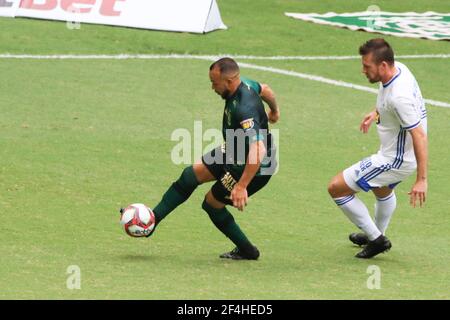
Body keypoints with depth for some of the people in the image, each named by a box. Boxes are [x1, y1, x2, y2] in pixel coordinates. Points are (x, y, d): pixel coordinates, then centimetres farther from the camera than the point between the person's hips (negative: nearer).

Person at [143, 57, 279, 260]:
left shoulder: (244, 109, -37)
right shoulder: (244, 84, -9)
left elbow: (258, 150, -45)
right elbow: (265, 90, 16)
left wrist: (242, 186, -45)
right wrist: (274, 110, 38)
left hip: (253, 168, -9)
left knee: (212, 203, 5)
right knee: (191, 175, 5)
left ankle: (247, 251, 21)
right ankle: (152, 220, 13)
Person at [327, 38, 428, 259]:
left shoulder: (399, 97, -34)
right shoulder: (398, 68, -7)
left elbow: (420, 136, -32)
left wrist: (421, 180, -31)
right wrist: (376, 113, 13)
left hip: (395, 160, -10)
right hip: (397, 153, 10)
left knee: (336, 188, -3)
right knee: (382, 190, 37)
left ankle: (376, 239, 7)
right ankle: (378, 236, 60)